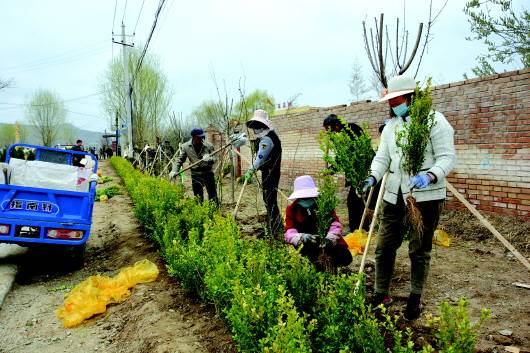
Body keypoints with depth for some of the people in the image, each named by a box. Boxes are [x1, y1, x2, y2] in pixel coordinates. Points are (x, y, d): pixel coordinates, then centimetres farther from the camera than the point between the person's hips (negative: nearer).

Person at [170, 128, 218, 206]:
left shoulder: (208, 145, -5)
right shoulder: (186, 147, -2)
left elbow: (214, 159, -1)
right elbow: (180, 159, 3)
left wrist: (209, 159, -25)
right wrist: (174, 171, -10)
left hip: (208, 173, -1)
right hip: (195, 175, 1)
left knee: (213, 195, 3)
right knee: (198, 197, 6)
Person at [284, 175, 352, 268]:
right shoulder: (292, 209, -7)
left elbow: (335, 224, -17)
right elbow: (289, 233, -17)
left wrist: (330, 238, -38)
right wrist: (302, 237, -41)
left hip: (326, 241, 0)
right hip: (308, 247, 0)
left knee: (345, 258, -18)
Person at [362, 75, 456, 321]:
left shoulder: (434, 120, -7)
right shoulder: (390, 126, 12)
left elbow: (447, 157, -11)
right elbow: (382, 157, 8)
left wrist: (429, 176, -29)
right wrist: (373, 177, -11)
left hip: (425, 196, -5)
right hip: (394, 196, 5)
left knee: (419, 250, 8)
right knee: (384, 247, 6)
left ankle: (415, 299, 26)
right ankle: (381, 294, 23)